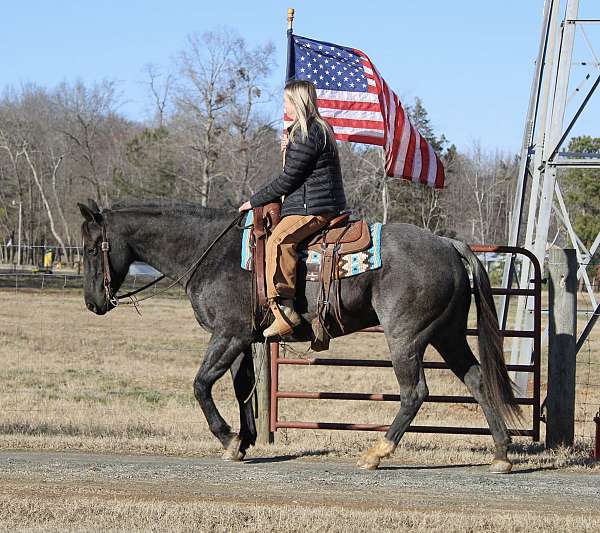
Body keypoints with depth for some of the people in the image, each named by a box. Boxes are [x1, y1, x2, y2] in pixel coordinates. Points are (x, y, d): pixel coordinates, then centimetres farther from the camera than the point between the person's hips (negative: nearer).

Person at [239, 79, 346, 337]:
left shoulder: (306, 134, -14)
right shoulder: (320, 129, 20)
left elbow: (287, 180, -14)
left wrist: (254, 201, -5)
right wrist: (288, 151, 8)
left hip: (312, 208, -12)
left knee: (278, 241, -30)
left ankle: (284, 308, -40)